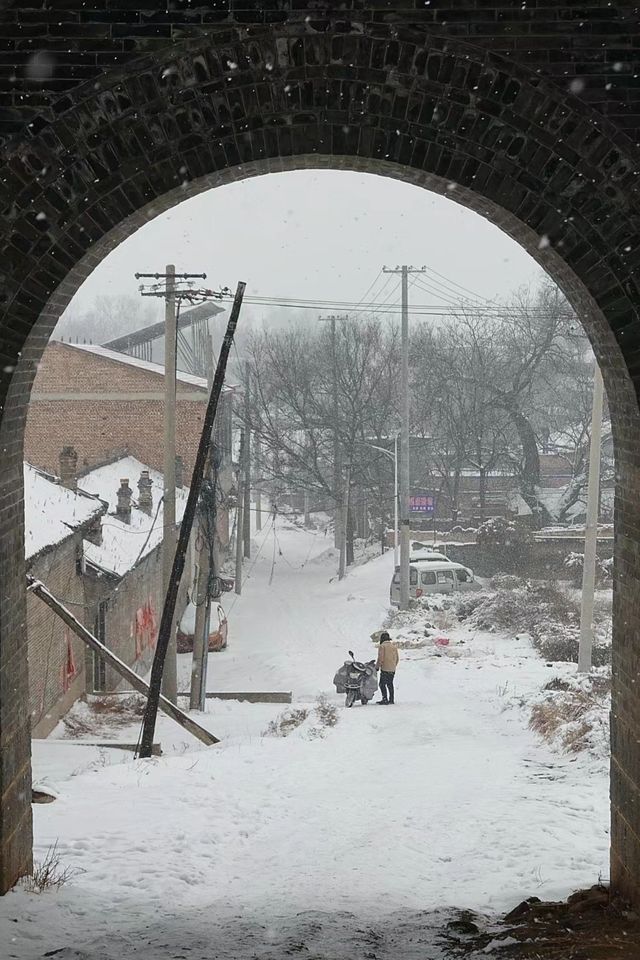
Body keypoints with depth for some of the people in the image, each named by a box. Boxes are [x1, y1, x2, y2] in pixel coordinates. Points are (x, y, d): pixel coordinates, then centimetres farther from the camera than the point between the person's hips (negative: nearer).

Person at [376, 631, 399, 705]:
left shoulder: (382, 646, -8)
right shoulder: (394, 646, 12)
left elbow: (380, 658, -13)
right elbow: (397, 658, 16)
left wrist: (377, 666, -2)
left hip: (385, 668, -7)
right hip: (392, 669, 7)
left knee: (382, 684, -6)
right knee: (390, 684, 14)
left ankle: (385, 699, -14)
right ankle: (391, 699, 14)